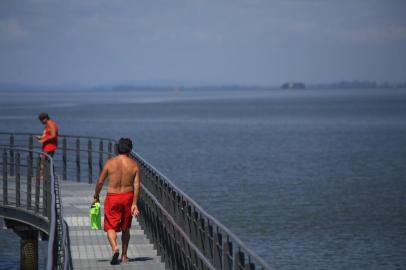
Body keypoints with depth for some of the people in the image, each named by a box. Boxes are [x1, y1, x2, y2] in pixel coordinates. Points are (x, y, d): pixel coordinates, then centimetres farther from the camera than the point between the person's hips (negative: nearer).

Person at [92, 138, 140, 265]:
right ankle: (124, 255, 23)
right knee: (125, 228, 17)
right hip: (128, 197, 2)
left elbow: (100, 181, -4)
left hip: (112, 197, -2)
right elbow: (136, 185, -9)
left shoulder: (110, 162, -7)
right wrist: (134, 203, -9)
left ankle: (115, 248, -24)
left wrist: (96, 196, 10)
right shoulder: (134, 164, -4)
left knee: (111, 227, 3)